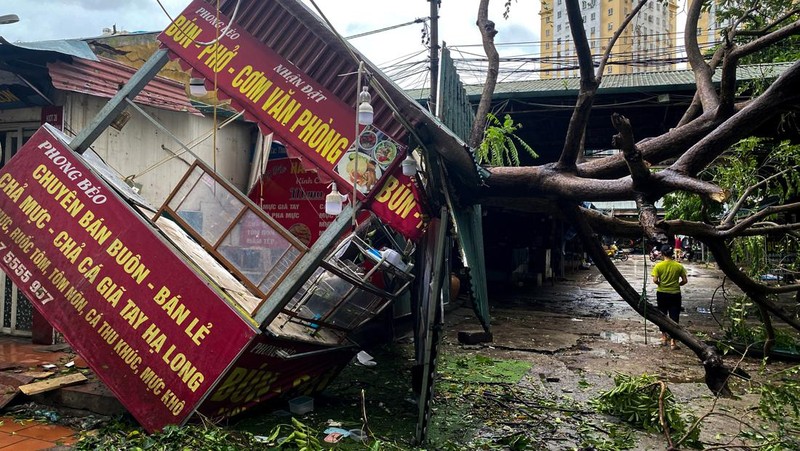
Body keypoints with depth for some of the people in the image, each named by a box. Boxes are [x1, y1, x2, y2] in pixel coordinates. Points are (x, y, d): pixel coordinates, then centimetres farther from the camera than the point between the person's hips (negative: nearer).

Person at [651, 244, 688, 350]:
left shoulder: (658, 266, -10)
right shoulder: (679, 266, -5)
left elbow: (655, 280, -15)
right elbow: (685, 280, -3)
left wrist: (660, 284, 5)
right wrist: (677, 284, 14)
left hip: (662, 294, 0)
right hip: (675, 294, 0)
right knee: (674, 317, 3)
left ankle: (664, 338, 27)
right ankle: (672, 342, -1)